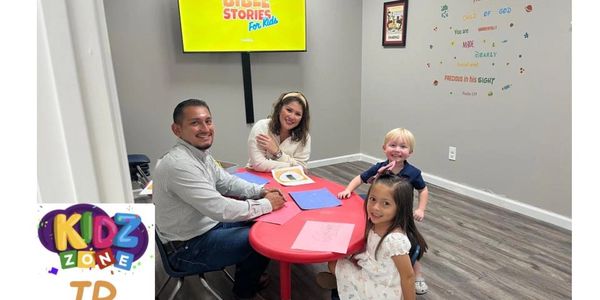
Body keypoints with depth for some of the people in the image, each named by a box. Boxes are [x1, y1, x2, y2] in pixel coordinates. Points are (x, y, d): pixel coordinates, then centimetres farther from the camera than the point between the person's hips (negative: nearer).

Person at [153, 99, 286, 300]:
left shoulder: (200, 153, 1)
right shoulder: (179, 164, -30)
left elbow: (226, 181, 12)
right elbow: (220, 209, -31)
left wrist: (260, 191, -4)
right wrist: (266, 204, -20)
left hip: (207, 224, 9)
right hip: (188, 248, -9)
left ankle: (245, 272, 34)